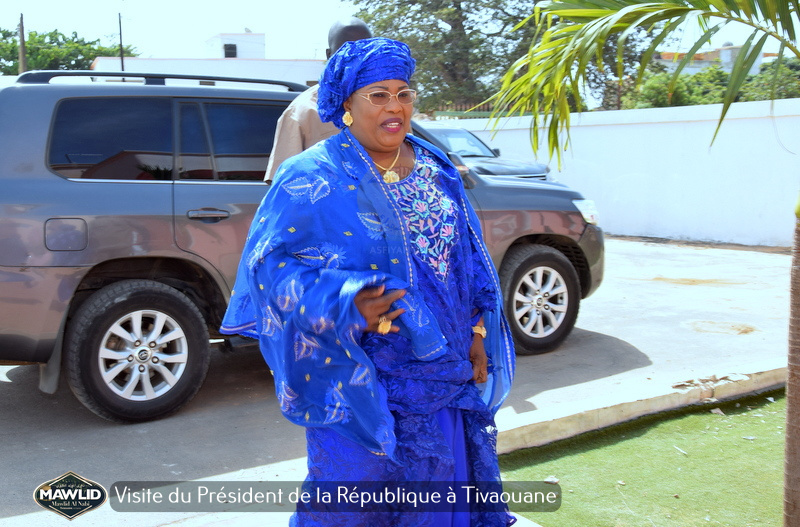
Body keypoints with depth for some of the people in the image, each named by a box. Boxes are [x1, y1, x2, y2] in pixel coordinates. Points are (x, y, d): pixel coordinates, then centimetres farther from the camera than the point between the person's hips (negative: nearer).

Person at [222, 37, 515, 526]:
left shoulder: (437, 172, 9)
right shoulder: (312, 179, -9)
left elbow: (470, 260, 14)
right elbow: (272, 262, -14)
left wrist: (478, 334, 4)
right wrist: (345, 305, -27)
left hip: (442, 376, 6)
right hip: (360, 381, -5)